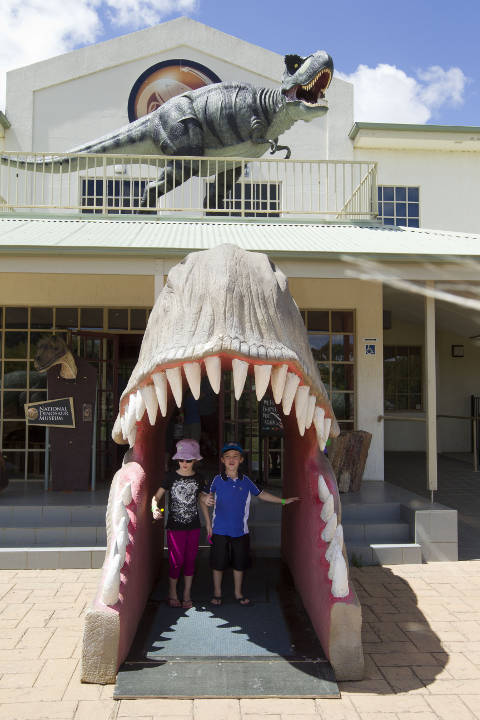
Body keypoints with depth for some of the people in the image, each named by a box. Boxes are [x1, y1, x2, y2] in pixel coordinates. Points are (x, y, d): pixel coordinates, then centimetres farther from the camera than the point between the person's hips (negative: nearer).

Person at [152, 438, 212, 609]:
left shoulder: (198, 478, 2)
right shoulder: (171, 477, -6)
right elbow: (156, 496, -7)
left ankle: (187, 594, 23)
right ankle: (172, 593, 21)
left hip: (193, 526, 3)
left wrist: (208, 523, 13)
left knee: (190, 560, 9)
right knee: (176, 561, -1)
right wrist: (155, 508, -29)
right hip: (175, 526, -3)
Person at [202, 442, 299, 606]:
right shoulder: (217, 480, -9)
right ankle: (217, 593, 30)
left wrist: (283, 501, 16)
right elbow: (203, 497, -13)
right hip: (220, 531, -3)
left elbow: (261, 494, 13)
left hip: (240, 531, 3)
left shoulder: (246, 481, 0)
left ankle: (238, 593, 33)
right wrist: (205, 500, -38)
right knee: (218, 563, 8)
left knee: (240, 563, 14)